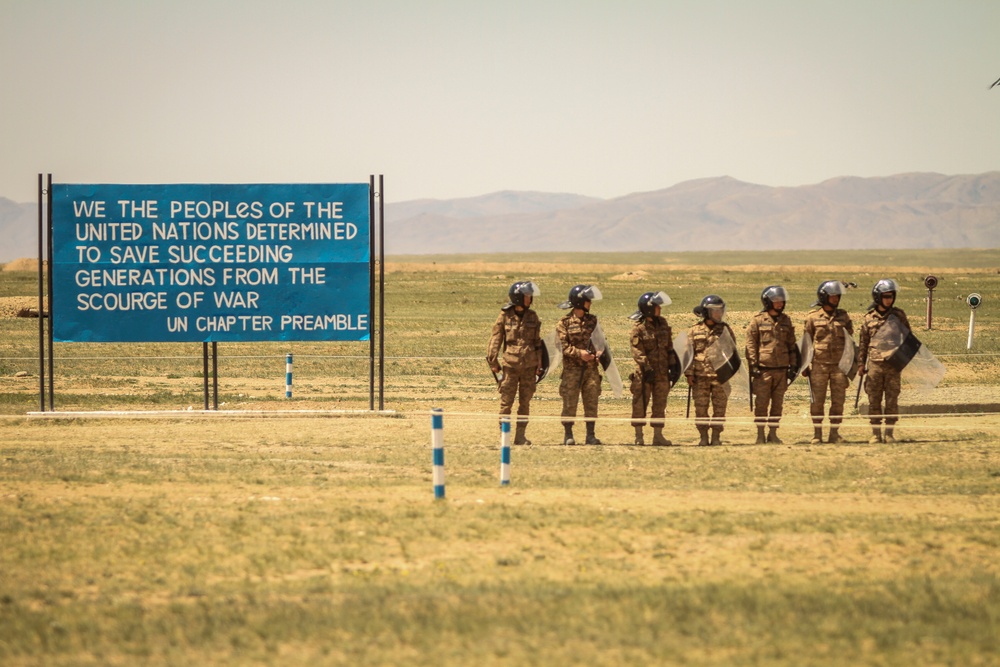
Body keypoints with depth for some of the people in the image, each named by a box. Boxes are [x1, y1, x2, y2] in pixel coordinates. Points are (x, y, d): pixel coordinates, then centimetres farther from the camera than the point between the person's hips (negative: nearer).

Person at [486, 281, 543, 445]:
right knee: (506, 402, -2)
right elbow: (495, 339, 0)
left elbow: (537, 342, 12)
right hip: (510, 364, -3)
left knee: (525, 402, 6)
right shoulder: (505, 316, -3)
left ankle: (520, 436, 13)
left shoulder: (532, 317, 7)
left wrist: (539, 364, 8)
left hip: (529, 365, 3)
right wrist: (493, 361, -4)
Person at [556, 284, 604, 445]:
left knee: (591, 402, 2)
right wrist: (579, 353, -21)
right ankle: (568, 435, 5)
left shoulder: (592, 320, 12)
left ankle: (590, 435, 8)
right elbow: (564, 346, -8)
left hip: (591, 367, 4)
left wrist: (599, 351, -7)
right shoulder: (564, 323, -2)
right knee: (570, 403, -2)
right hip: (572, 368, -4)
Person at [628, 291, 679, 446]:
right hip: (644, 374, -6)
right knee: (640, 404, 1)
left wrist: (673, 365, 9)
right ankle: (639, 436, 8)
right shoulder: (638, 328, -10)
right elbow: (638, 352, -14)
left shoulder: (662, 323, 9)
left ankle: (658, 435, 14)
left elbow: (669, 347, 14)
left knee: (660, 404, 8)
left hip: (662, 373, 6)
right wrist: (647, 368, -21)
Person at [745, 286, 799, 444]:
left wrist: (793, 366, 11)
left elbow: (792, 345, 17)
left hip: (781, 370, 4)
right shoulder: (757, 320, 0)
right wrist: (753, 366, -10)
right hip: (763, 369, -4)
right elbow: (751, 346, -2)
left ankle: (773, 433, 14)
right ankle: (760, 434, 5)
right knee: (761, 403, -2)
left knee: (777, 404, 6)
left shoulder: (786, 321, 12)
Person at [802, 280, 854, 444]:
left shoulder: (843, 316, 9)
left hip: (839, 364, 2)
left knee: (838, 400, 0)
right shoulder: (813, 317, 3)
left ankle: (834, 433, 7)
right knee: (817, 400, 0)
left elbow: (850, 341, 14)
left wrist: (850, 363, 9)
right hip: (818, 364, -2)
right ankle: (817, 433, 7)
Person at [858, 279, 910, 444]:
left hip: (893, 363, -1)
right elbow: (863, 342, 11)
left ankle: (889, 433, 7)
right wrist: (861, 363, 7)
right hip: (874, 363, 1)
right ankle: (875, 433, 8)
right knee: (874, 400, 2)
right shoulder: (869, 317, 7)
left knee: (892, 400, 0)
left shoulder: (898, 315, 5)